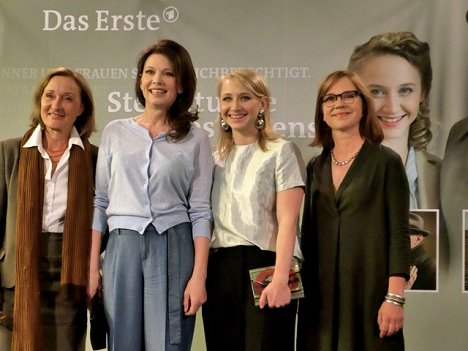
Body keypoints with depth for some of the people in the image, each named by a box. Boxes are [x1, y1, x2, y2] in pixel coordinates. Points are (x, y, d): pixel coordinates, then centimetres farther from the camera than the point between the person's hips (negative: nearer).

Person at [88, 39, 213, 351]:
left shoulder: (196, 139, 4)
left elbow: (200, 211, 0)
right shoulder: (115, 132, 9)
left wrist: (199, 276, -7)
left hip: (173, 249, -2)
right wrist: (92, 266, 3)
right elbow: (100, 202, 9)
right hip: (122, 248, 2)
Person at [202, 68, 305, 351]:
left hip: (264, 267, -5)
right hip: (219, 272, 5)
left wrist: (280, 279, -19)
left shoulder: (281, 152, 1)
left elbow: (287, 221, -9)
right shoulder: (215, 158, 17)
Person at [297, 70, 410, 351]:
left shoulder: (386, 161, -3)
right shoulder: (315, 167, 11)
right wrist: (300, 288, 10)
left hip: (370, 289, -4)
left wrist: (395, 298, -13)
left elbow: (399, 234, -7)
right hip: (321, 293, 4)